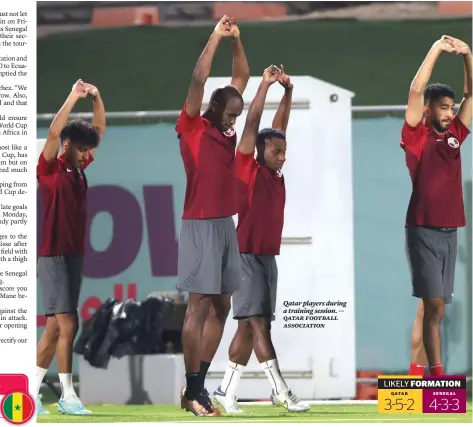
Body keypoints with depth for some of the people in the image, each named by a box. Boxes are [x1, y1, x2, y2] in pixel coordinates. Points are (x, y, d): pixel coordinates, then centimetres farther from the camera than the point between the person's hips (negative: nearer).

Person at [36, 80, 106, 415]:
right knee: (67, 324, -11)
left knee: (55, 327, 9)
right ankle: (68, 396, -9)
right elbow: (53, 133, -23)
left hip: (75, 254, 8)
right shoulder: (50, 169, -8)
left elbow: (100, 131, 17)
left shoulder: (80, 168, 11)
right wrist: (73, 98, -22)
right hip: (54, 255, -8)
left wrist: (97, 98, 4)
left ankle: (31, 391, 15)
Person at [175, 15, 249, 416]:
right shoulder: (192, 128, -7)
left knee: (221, 305, 7)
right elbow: (198, 80, -17)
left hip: (226, 224, 8)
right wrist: (216, 37, -15)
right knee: (200, 304, -8)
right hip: (201, 225, -8)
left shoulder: (226, 129, 11)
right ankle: (192, 390, -6)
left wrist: (237, 40, 7)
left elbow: (241, 78, 17)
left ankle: (199, 383, 13)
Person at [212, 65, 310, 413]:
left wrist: (288, 91, 14)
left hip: (268, 256, 8)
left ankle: (226, 391, 9)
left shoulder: (276, 173, 12)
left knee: (249, 327, 6)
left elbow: (280, 127, 18)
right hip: (247, 256, -8)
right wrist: (265, 85, -8)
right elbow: (253, 124, -8)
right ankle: (280, 391, -16)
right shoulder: (248, 170, -5)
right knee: (259, 322, -10)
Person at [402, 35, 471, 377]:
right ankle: (437, 373, -10)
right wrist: (436, 51, -10)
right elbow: (416, 91, -13)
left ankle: (416, 370, 12)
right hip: (424, 230, -6)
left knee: (431, 306, 7)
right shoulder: (417, 137, -4)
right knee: (434, 304, -10)